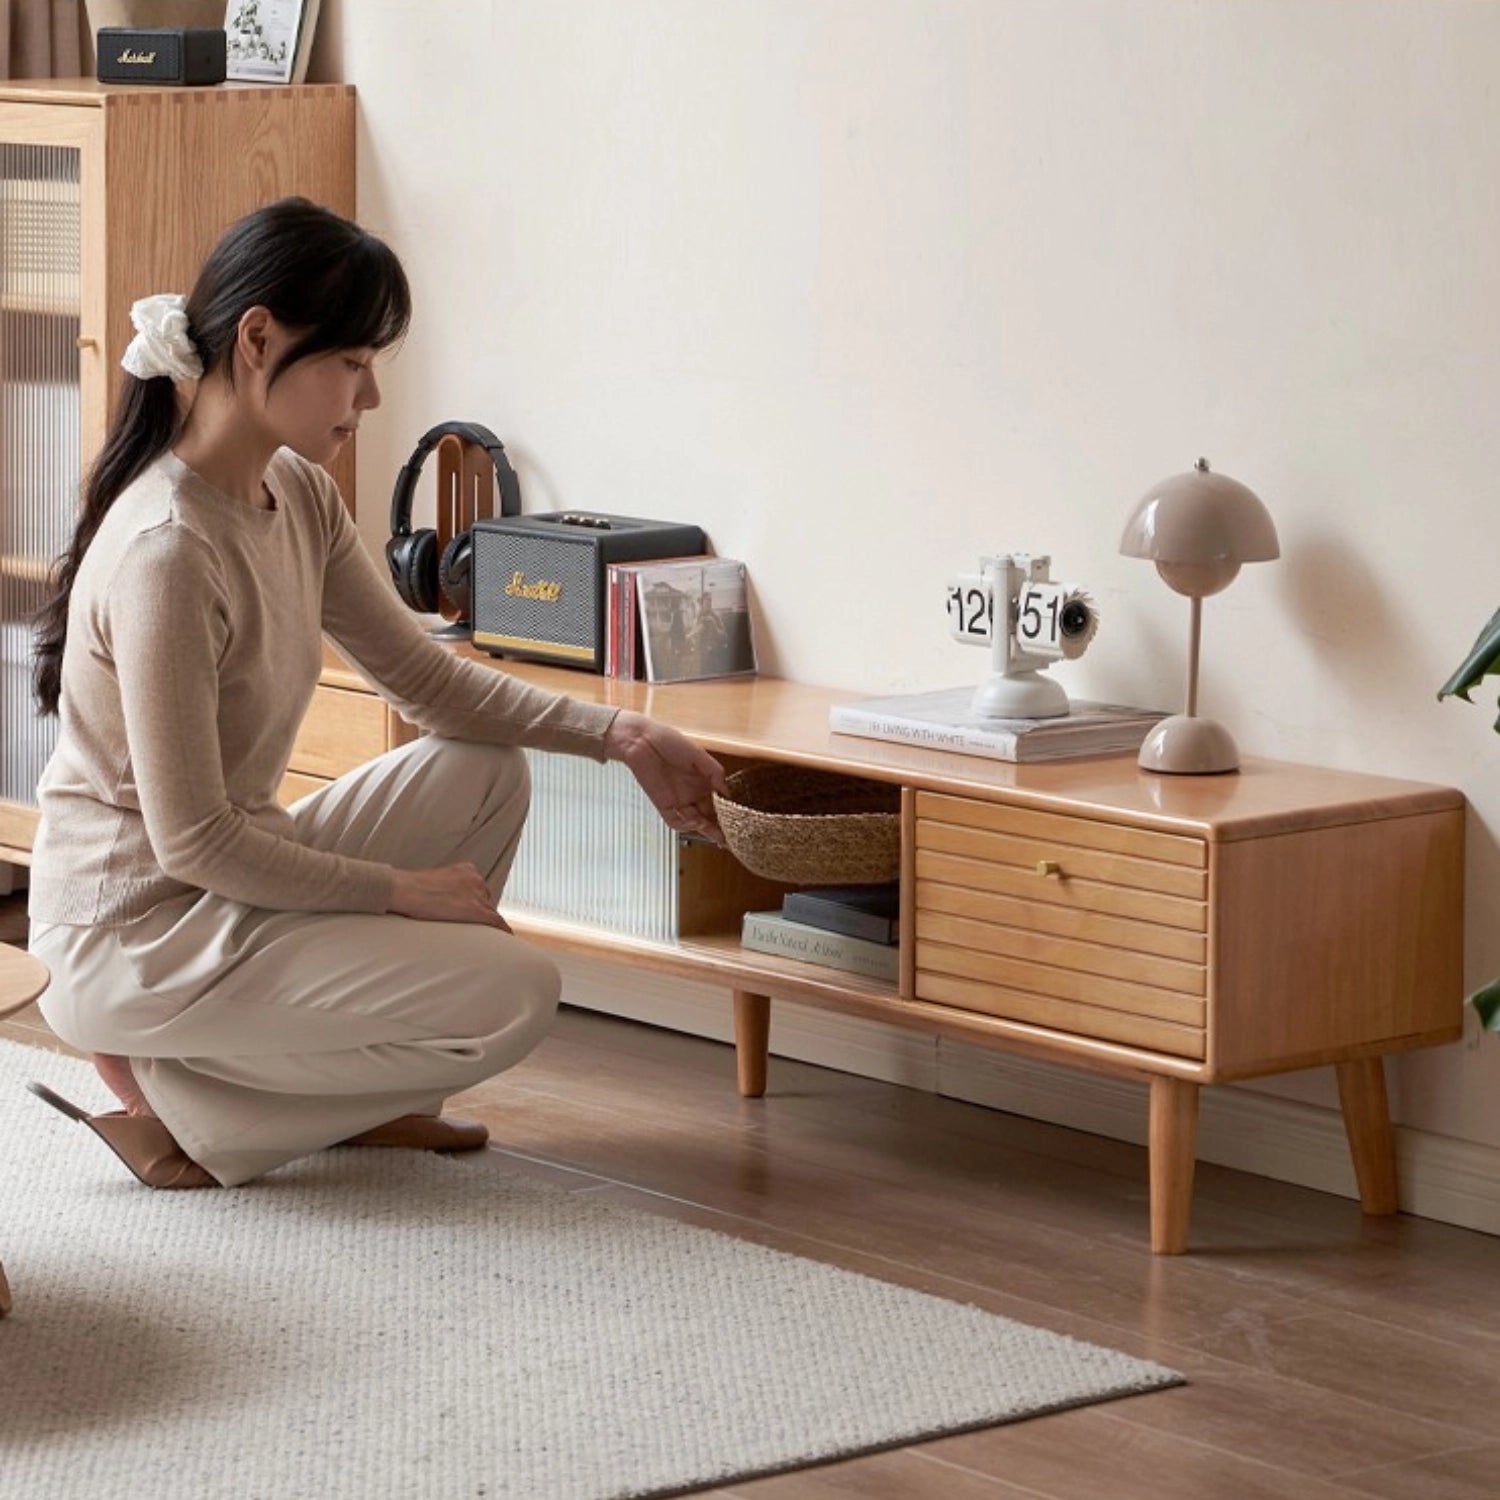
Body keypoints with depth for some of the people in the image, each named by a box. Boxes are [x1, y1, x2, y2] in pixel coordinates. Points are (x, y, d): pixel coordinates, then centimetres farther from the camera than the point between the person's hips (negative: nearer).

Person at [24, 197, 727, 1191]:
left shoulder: (298, 495, 3)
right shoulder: (166, 553, -26)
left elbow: (427, 678, 12)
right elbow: (192, 841, -24)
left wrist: (621, 736, 2)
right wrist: (402, 891, -14)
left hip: (229, 879, 9)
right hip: (136, 932, -9)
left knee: (485, 773, 7)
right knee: (516, 997, -14)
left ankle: (363, 1097, 11)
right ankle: (175, 1099, -6)